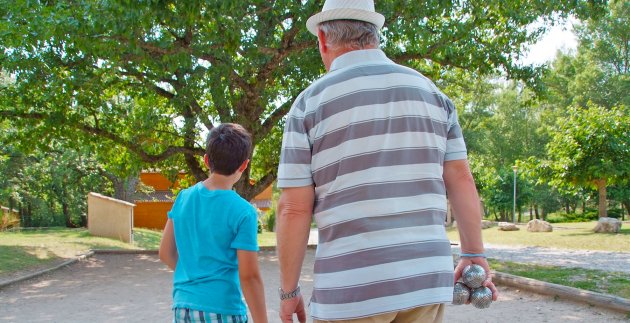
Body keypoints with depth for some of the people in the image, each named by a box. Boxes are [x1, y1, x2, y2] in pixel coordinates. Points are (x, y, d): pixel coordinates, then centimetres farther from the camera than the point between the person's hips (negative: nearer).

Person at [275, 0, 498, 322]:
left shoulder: (310, 103, -3)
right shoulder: (430, 91, 8)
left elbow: (294, 209, -5)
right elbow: (461, 180, 7)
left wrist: (288, 290, 4)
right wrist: (474, 256, 14)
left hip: (352, 288, -4)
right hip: (427, 278, 4)